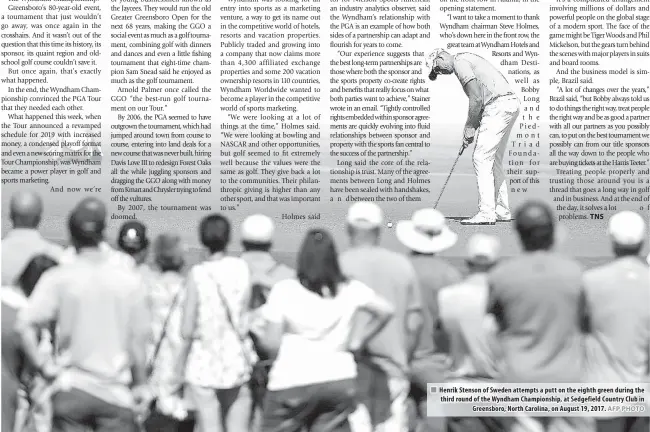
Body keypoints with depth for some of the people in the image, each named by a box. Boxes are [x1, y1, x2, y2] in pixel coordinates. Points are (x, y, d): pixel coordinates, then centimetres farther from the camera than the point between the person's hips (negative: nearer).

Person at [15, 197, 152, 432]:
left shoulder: (58, 278, -4)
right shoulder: (129, 280, -2)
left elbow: (25, 325, -12)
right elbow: (139, 339, 2)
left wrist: (43, 365, -2)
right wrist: (140, 385, 12)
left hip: (71, 388, 0)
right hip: (116, 393, 0)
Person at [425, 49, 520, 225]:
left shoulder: (460, 62, -7)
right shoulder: (466, 59, 24)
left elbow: (476, 98, -15)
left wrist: (470, 127, -7)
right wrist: (471, 127, 14)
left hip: (499, 105, -10)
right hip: (510, 104, 10)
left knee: (481, 158, -11)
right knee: (494, 160, 16)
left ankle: (487, 213, -16)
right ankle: (502, 211, 18)